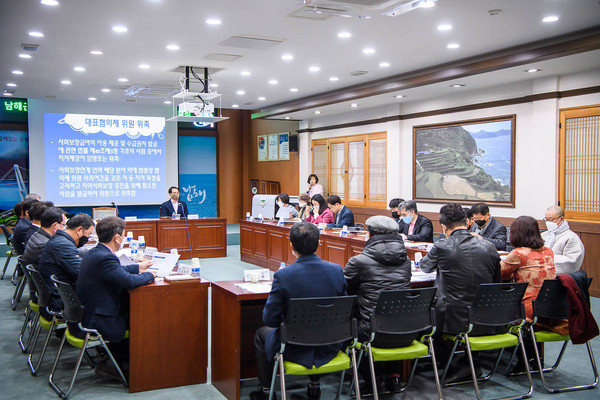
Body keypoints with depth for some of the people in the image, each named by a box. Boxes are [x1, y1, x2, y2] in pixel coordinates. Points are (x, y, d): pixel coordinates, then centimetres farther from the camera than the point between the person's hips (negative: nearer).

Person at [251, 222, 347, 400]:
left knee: (261, 334, 28)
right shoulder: (337, 270, -11)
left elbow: (269, 319, -16)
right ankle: (314, 386, 44)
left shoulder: (282, 276, -23)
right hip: (329, 349, 4)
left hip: (295, 350, -3)